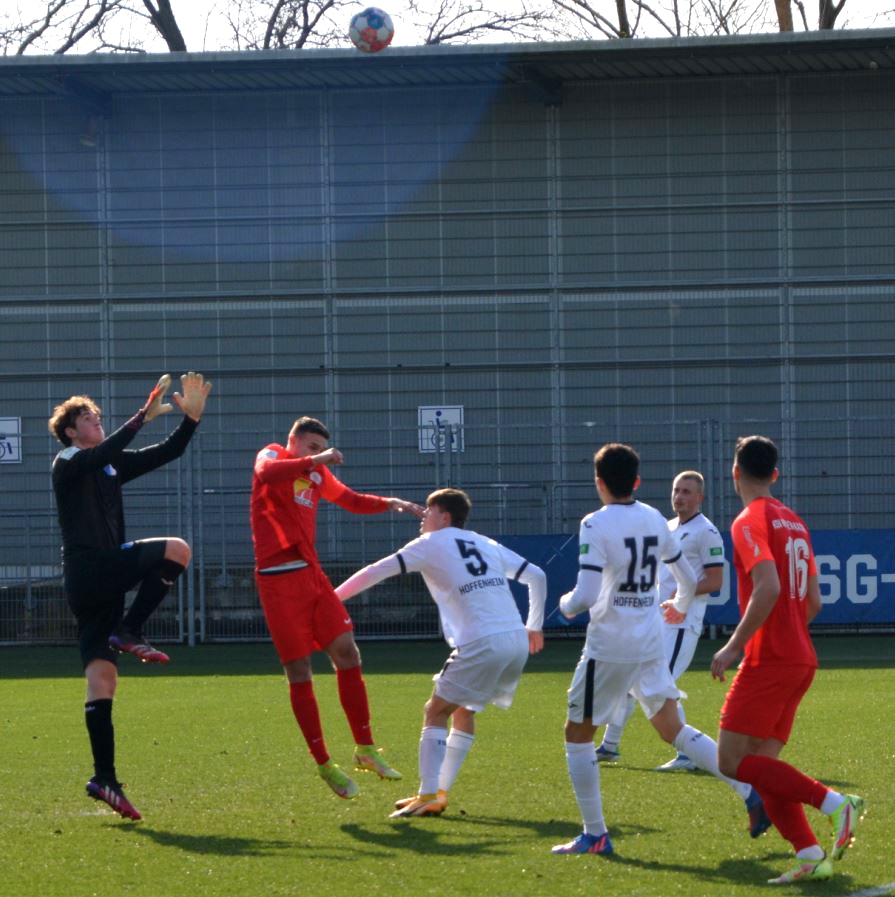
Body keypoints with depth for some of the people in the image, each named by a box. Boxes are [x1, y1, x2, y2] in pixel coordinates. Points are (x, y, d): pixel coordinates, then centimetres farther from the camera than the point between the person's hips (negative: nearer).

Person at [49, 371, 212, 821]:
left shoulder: (112, 465, 21)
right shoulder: (68, 464, -2)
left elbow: (167, 452, 16)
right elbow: (105, 452, -23)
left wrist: (192, 416, 2)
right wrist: (144, 415, -26)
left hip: (104, 578, 8)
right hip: (87, 570, -8)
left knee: (102, 679, 0)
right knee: (176, 550, -18)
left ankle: (104, 779, -5)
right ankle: (129, 632, -12)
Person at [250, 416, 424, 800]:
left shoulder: (318, 475, 18)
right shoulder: (272, 455, -4)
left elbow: (352, 500, 32)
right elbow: (266, 473, -29)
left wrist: (391, 504, 17)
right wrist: (313, 460, -30)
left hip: (312, 573, 7)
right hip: (278, 578, -7)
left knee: (347, 653, 0)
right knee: (299, 672, -3)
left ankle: (366, 748, 11)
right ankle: (324, 765, 1)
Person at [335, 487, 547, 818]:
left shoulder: (431, 544, 5)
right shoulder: (487, 544, 23)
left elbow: (375, 573, 3)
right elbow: (536, 576, 25)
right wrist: (534, 626, 33)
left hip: (482, 643, -7)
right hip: (518, 642, 7)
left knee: (435, 712, 2)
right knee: (464, 711, 21)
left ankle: (428, 796, -9)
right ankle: (440, 792, 20)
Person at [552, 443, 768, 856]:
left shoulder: (596, 524, -14)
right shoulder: (654, 519, 6)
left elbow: (585, 596, -21)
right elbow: (689, 579, 16)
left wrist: (566, 604, 1)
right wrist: (680, 605, 38)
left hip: (608, 648, -6)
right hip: (651, 645, 6)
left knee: (577, 733, 8)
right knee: (672, 728, 14)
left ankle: (595, 835, 7)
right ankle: (751, 790, 0)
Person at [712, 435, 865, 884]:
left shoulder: (750, 521, -10)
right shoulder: (795, 523, 16)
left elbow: (768, 588, -22)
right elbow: (813, 600, 17)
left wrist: (733, 646, -18)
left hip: (768, 661, -9)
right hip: (801, 659, 9)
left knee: (732, 759, -9)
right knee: (763, 766, 9)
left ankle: (835, 803, -18)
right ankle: (811, 855, -5)